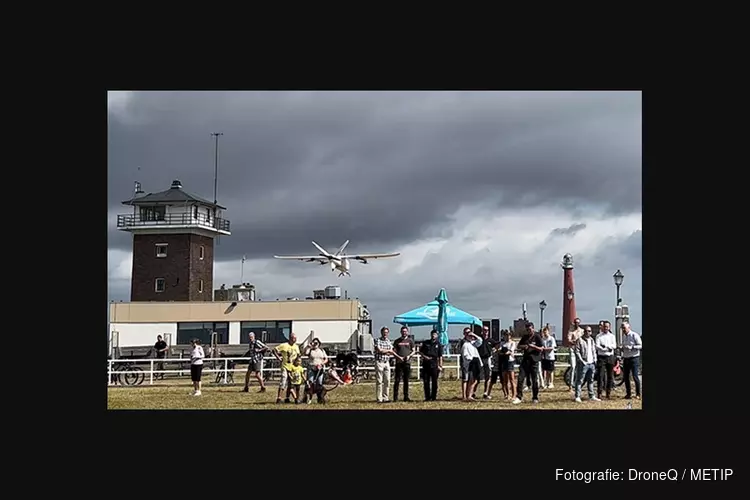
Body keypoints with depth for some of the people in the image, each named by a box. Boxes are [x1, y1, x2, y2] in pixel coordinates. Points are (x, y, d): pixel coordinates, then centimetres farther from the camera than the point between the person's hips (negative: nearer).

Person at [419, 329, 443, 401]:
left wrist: (440, 366, -3)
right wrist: (424, 356, -3)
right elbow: (420, 351, 15)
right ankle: (427, 397, 9)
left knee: (434, 381, 1)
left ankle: (434, 397, 7)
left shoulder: (438, 344, 6)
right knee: (426, 381, 2)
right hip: (426, 363, 2)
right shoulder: (425, 343, 11)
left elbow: (440, 356, 4)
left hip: (434, 364, -2)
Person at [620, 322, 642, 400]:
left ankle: (638, 394, 2)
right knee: (625, 377, 7)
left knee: (635, 376, -8)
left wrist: (631, 347, -22)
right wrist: (622, 348, 2)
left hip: (634, 358, -7)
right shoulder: (623, 336, 13)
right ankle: (628, 393, 16)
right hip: (625, 358, 7)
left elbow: (640, 345, -12)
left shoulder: (634, 335, -8)